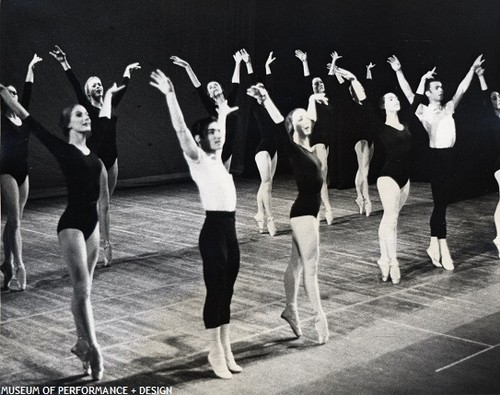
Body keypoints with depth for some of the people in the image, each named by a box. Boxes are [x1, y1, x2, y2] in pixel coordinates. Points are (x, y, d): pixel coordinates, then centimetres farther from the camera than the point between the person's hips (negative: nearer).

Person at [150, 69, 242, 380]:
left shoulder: (217, 158, 15)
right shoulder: (197, 159, -5)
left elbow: (220, 130, 34)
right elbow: (181, 129, -17)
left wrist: (223, 113, 49)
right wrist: (170, 96, -24)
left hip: (230, 230, 8)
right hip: (214, 230, -8)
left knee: (227, 291, 13)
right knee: (215, 291, 1)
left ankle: (226, 349, 22)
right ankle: (216, 353, 11)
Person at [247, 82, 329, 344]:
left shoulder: (309, 146, 8)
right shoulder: (292, 148, -14)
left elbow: (312, 120, 27)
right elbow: (279, 125, -29)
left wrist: (315, 101, 38)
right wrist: (265, 99, -39)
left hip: (310, 211, 9)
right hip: (303, 212, -9)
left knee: (297, 264, 17)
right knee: (311, 267, -4)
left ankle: (290, 309, 28)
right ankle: (319, 317, 2)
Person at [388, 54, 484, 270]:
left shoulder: (448, 108, 15)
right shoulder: (424, 111, -1)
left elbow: (461, 89, 16)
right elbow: (409, 94, -8)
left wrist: (473, 69, 13)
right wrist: (398, 72, -14)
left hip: (449, 156, 6)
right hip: (436, 157, -6)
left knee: (442, 203, 10)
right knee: (440, 204, -5)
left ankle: (434, 245, 18)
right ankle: (443, 250, -2)